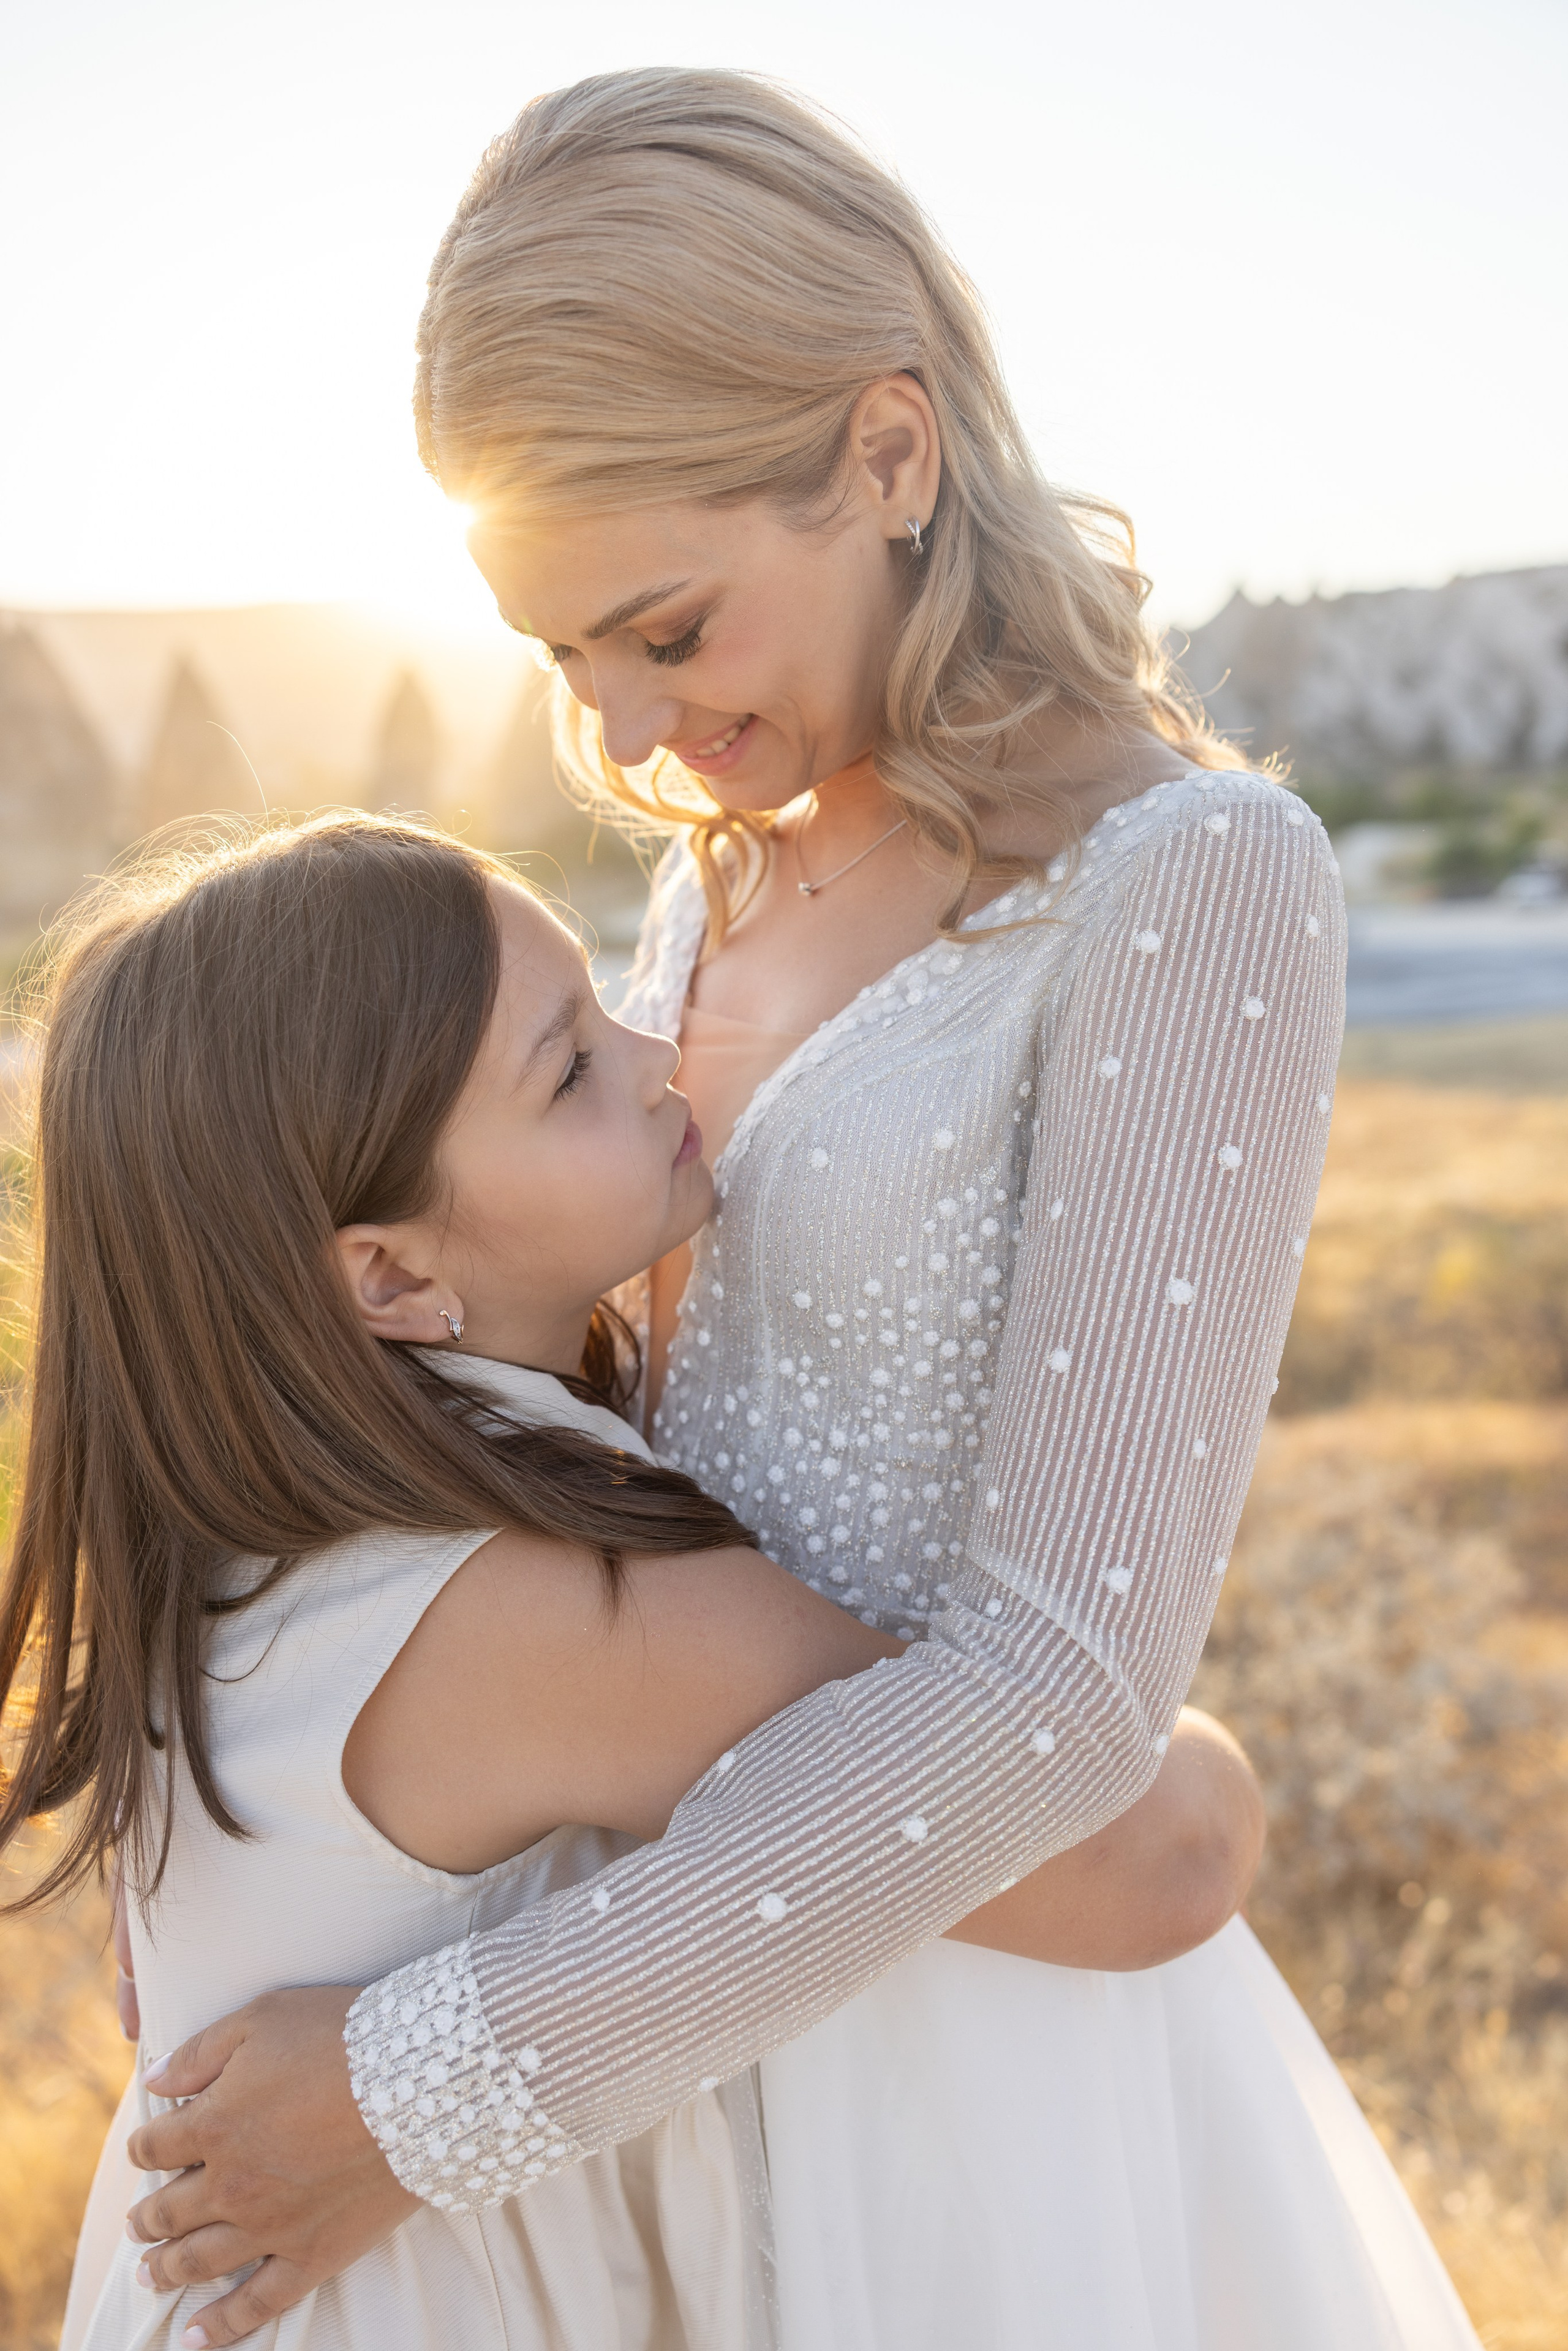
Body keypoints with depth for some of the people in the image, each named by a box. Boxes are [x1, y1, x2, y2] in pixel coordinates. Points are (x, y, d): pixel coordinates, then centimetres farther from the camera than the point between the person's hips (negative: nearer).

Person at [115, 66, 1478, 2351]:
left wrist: (444, 2084, -22)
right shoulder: (733, 874, 2)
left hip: (960, 2016, -7)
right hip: (711, 1944, 7)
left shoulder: (1202, 888, -21)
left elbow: (1067, 1683, -25)